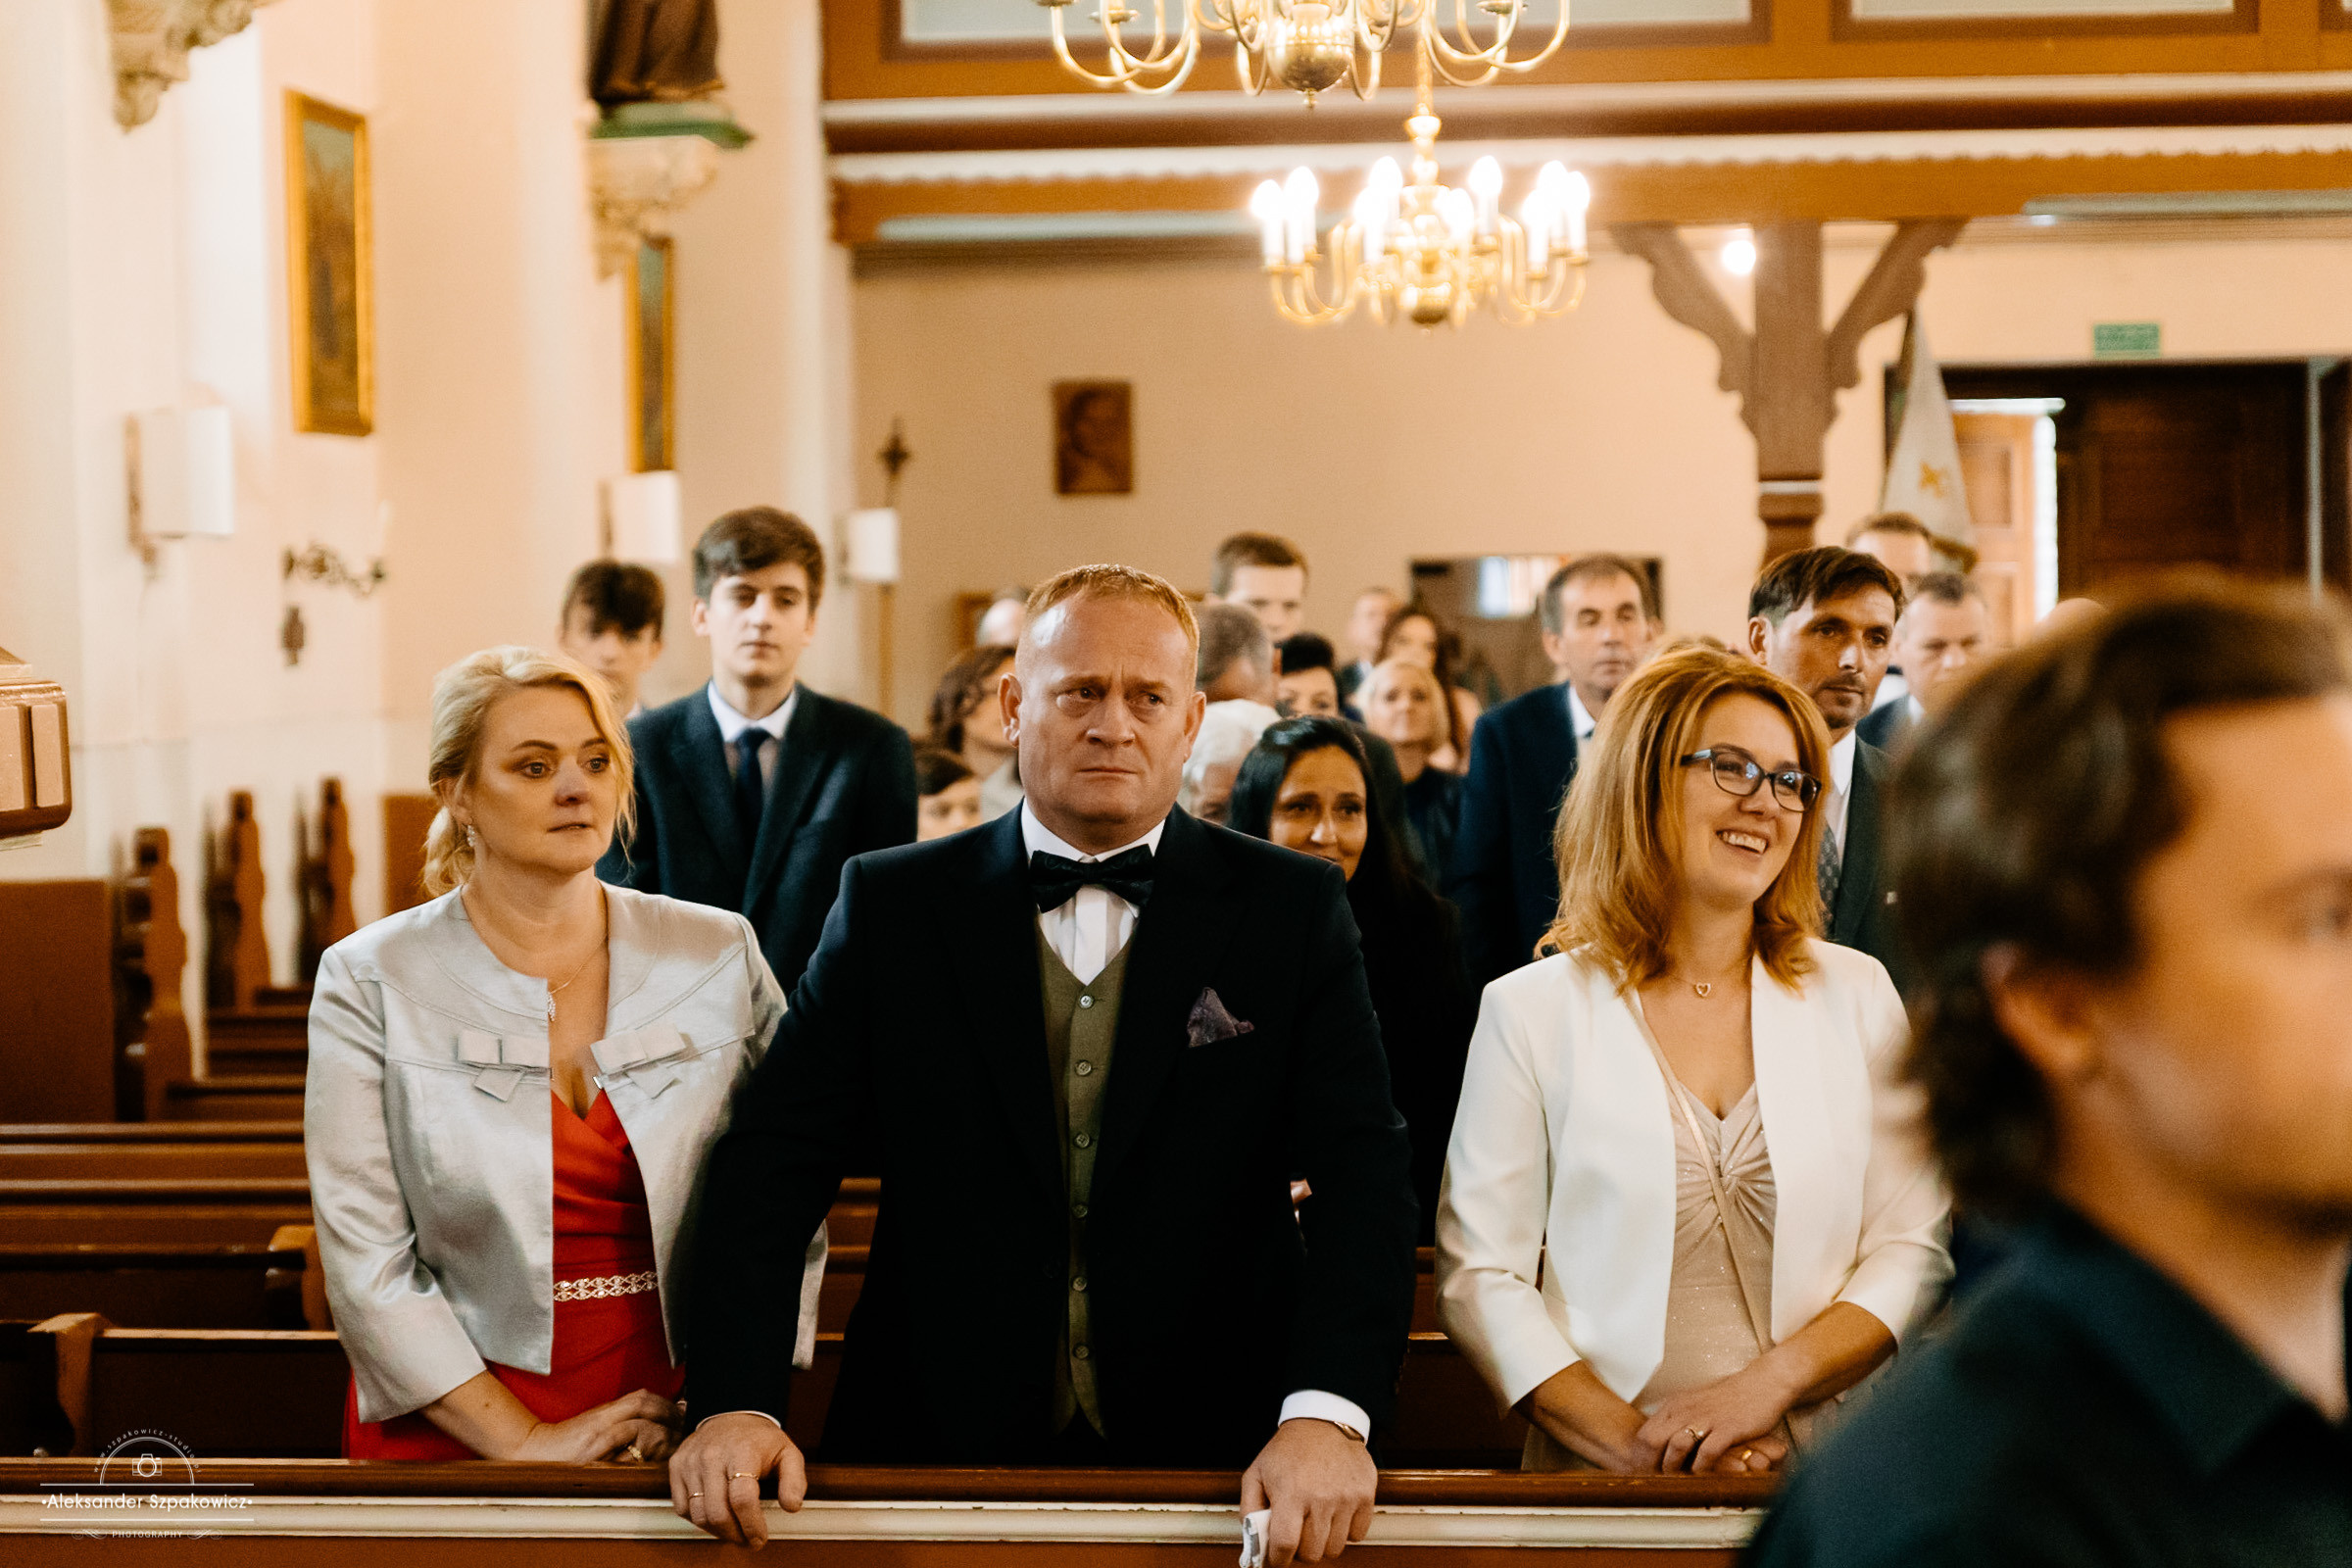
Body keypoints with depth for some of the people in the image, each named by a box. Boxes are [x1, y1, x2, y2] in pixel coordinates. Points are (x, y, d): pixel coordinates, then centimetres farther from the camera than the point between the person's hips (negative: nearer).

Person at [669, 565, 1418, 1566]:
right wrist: (736, 1401, -16)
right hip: (936, 1449, 0)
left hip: (1216, 1459, 0)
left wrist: (1329, 1412, -24)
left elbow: (1362, 1173, -8)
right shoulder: (892, 904, 3)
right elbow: (774, 1158, -2)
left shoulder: (1293, 910, 1)